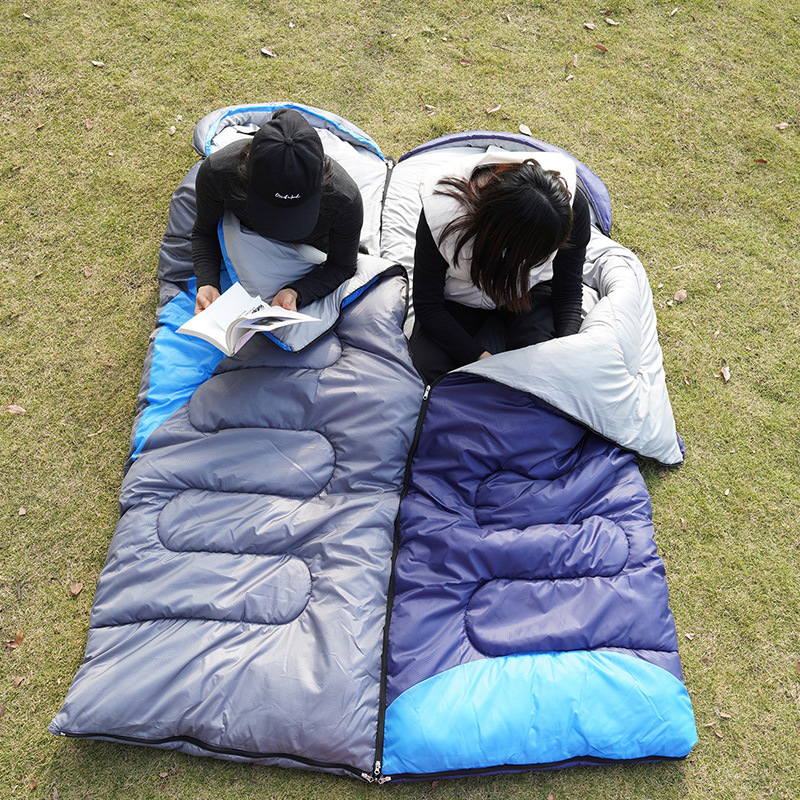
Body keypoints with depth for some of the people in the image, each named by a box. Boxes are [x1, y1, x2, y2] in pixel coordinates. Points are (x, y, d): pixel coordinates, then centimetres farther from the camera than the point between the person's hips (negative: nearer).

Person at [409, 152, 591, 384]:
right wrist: (483, 359, -32)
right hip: (460, 293, -1)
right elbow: (427, 306, -24)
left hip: (529, 288, 1)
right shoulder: (439, 214, -37)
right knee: (428, 368, -24)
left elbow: (569, 291, -13)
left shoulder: (572, 206, -30)